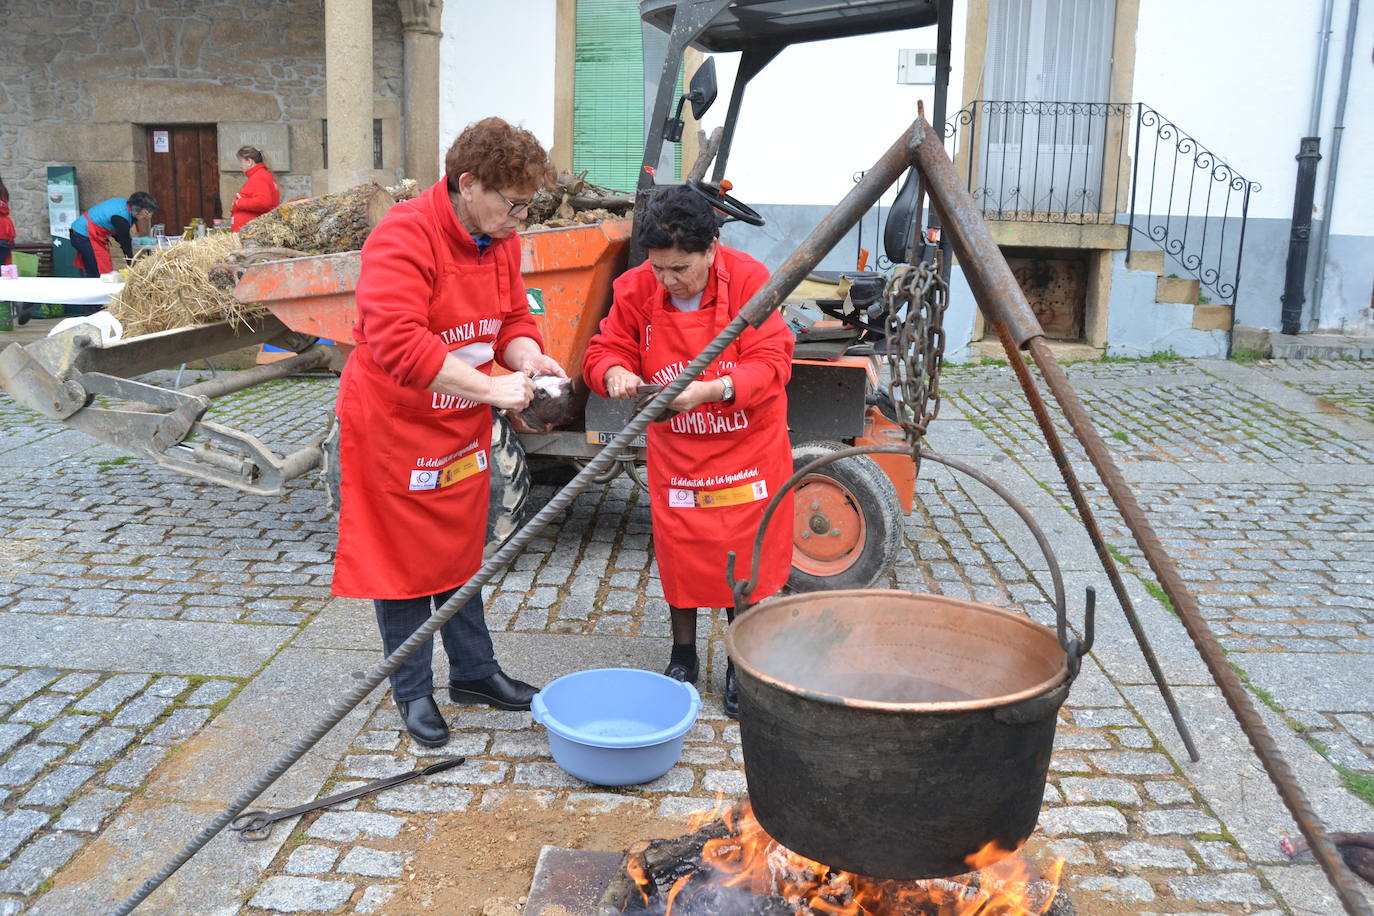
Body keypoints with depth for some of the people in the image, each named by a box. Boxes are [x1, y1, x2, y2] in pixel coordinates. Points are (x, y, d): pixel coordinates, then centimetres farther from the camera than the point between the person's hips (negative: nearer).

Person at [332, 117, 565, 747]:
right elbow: (398, 343, -35)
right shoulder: (402, 237, -25)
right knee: (404, 558, 7)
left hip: (463, 425, 7)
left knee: (462, 548, 19)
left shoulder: (501, 240, 0)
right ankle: (412, 691, 24)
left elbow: (512, 319, 7)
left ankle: (474, 671, 35)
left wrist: (529, 358, -16)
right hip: (394, 426, -7)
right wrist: (490, 388, -36)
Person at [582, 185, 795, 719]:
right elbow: (606, 348, -3)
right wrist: (615, 372, -28)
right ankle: (682, 658, 33)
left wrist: (712, 389, -36)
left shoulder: (749, 280, -19)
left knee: (745, 558, 7)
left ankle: (741, 667, 26)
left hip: (747, 449, -2)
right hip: (675, 453, 3)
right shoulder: (635, 289, -10)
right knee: (679, 556, 11)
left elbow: (772, 363, -21)